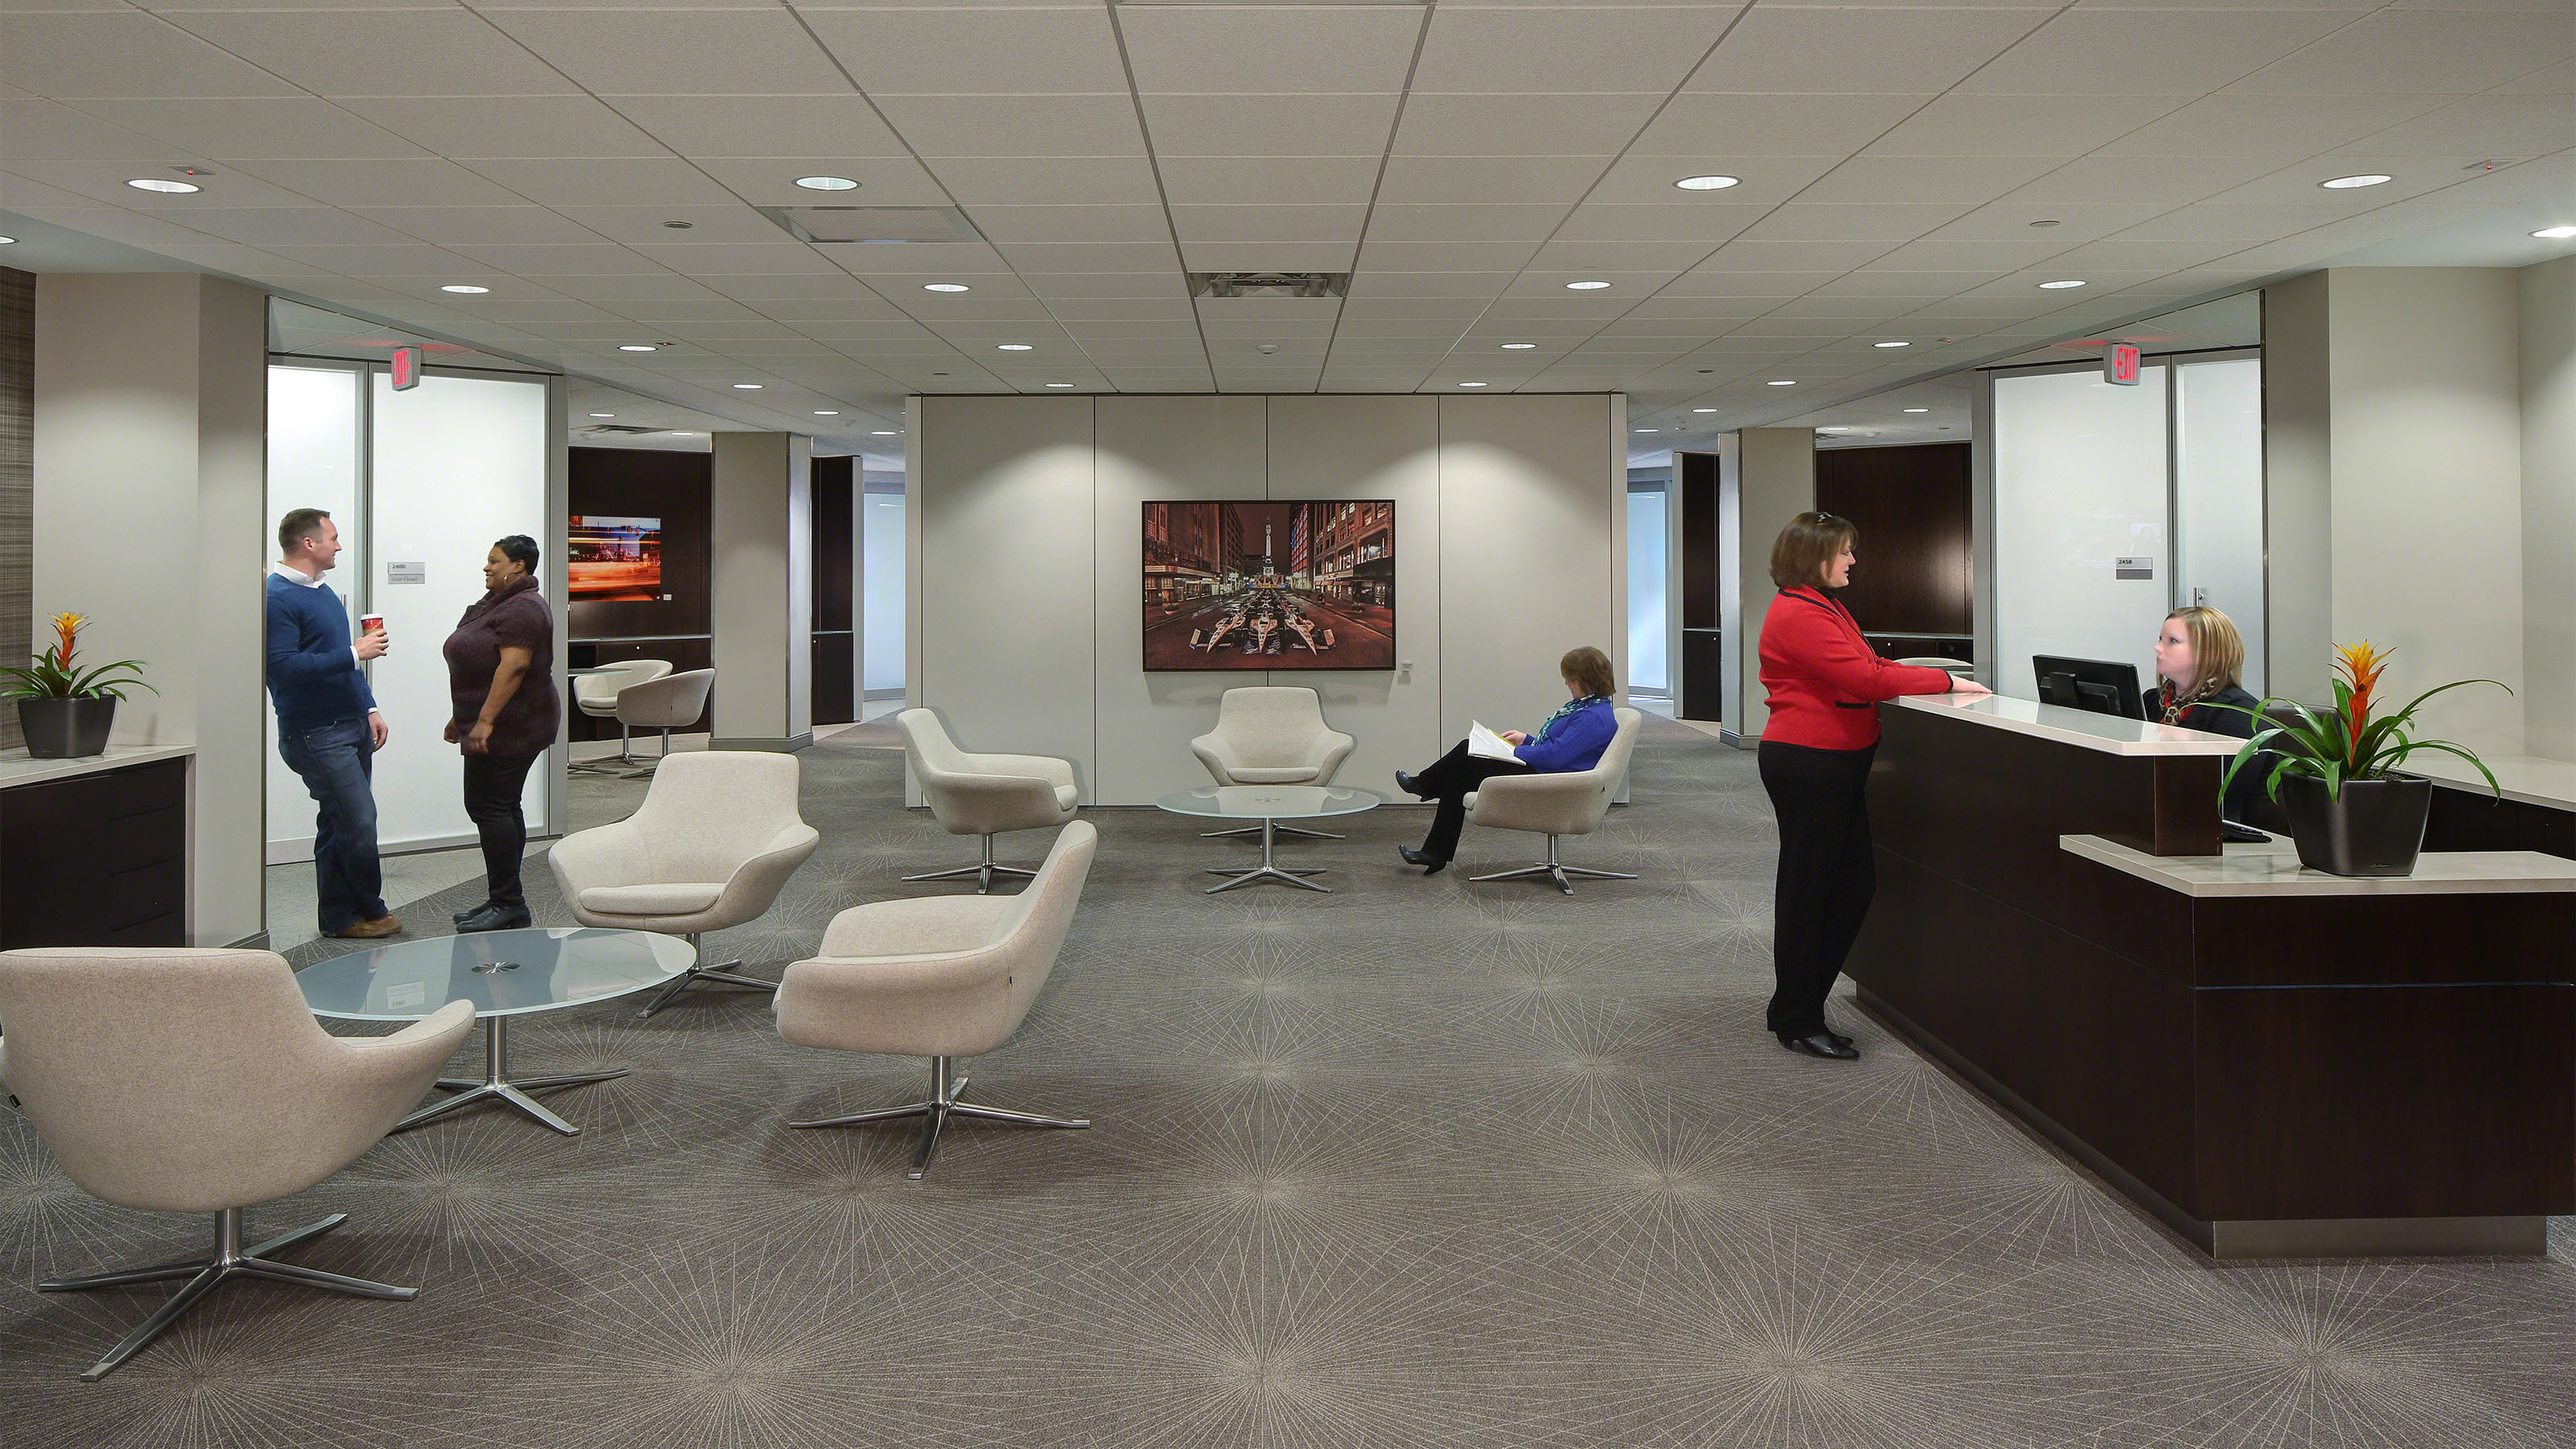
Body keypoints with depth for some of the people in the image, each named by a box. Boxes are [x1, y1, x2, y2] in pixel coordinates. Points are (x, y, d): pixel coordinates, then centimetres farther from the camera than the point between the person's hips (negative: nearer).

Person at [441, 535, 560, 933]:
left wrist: (485, 720, -27)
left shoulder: (522, 608, -14)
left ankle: (508, 904, -8)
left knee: (488, 806, -11)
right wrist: (461, 716, 24)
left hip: (509, 728, -10)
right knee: (502, 808, 10)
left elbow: (514, 666, -24)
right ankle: (506, 900, 14)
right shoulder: (495, 603, 18)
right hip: (499, 730, 10)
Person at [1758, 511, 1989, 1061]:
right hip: (1806, 764, -10)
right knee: (1807, 887, -1)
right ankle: (1797, 1021, 11)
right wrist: (1945, 682, -17)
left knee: (1855, 882, 12)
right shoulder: (1798, 614, -17)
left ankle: (1796, 1004, 22)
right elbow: (1864, 679, -22)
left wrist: (1943, 679, 4)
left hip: (1837, 765, 11)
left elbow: (1868, 666, 17)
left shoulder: (1823, 607, 18)